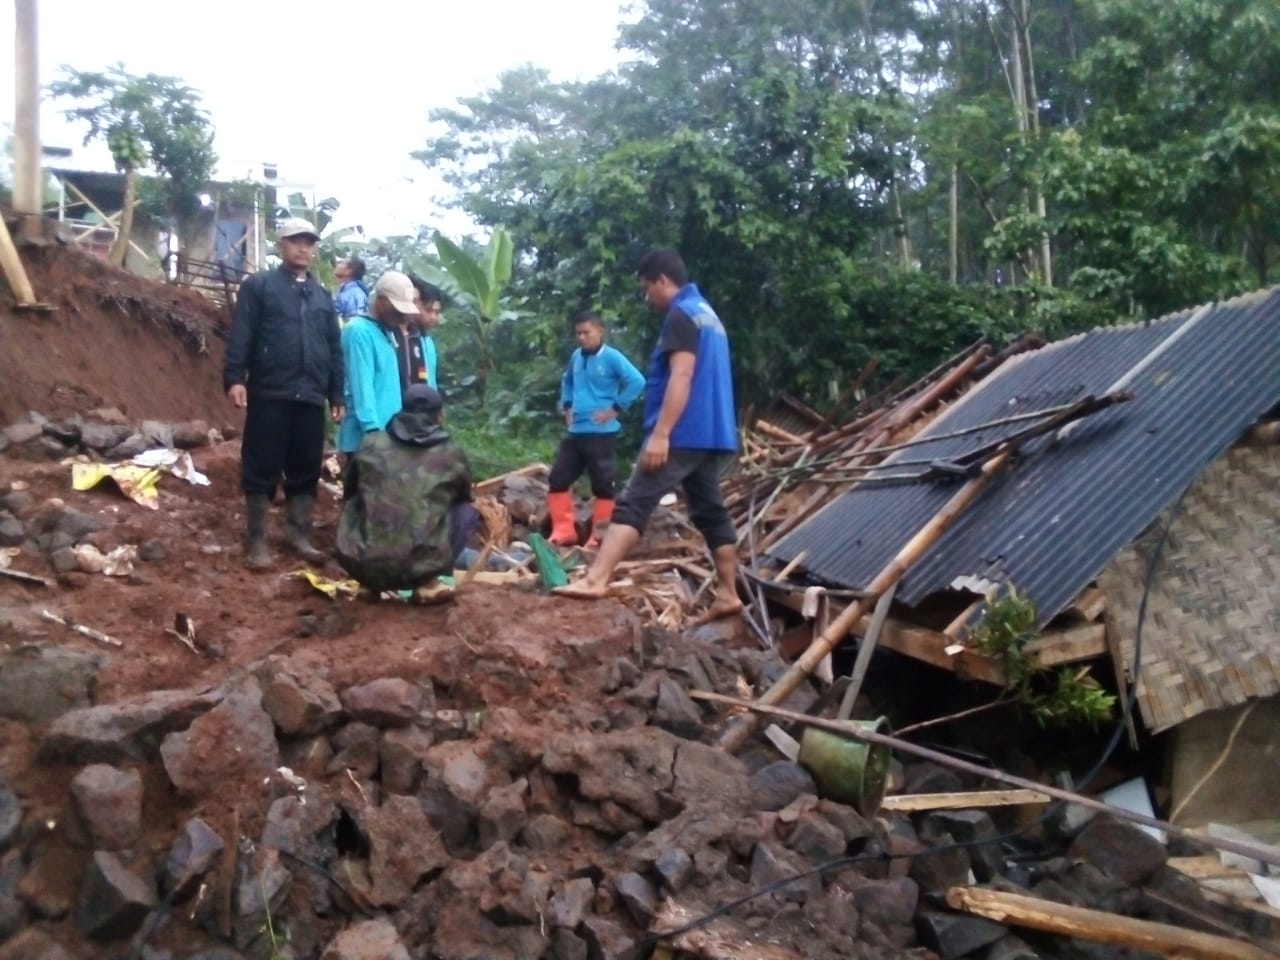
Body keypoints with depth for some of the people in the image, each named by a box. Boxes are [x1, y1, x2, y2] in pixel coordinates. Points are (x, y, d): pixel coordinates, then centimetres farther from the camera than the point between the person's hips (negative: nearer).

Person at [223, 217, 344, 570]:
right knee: (262, 469, 0)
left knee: (306, 469, 8)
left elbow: (335, 349, 20)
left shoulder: (323, 295, 19)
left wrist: (337, 395, 16)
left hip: (311, 397, 5)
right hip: (269, 395, -5)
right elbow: (240, 336, -4)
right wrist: (235, 378, -16)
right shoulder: (258, 286, 4)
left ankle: (298, 534, 18)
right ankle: (256, 541, 6)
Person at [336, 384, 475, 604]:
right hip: (420, 567, -2)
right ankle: (427, 583, 7)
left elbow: (348, 495, 27)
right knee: (466, 511, 21)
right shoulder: (452, 454, 9)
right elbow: (464, 499, 28)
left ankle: (370, 584, 18)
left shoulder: (370, 444, 11)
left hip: (362, 565, 3)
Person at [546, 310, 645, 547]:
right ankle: (563, 532, 14)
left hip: (601, 433, -7)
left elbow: (637, 381, -20)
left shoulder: (612, 357, -10)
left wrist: (615, 408, -16)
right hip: (575, 432, 7)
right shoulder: (576, 356, 10)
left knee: (602, 486, 0)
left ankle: (599, 538, 7)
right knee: (558, 480, 6)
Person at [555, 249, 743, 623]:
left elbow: (681, 376, -21)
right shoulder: (707, 313, 21)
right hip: (711, 434, 10)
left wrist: (660, 433, -26)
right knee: (711, 512, 11)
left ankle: (595, 580, -23)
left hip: (684, 434, -10)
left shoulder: (681, 315, -10)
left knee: (633, 504, -15)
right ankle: (727, 595, 13)